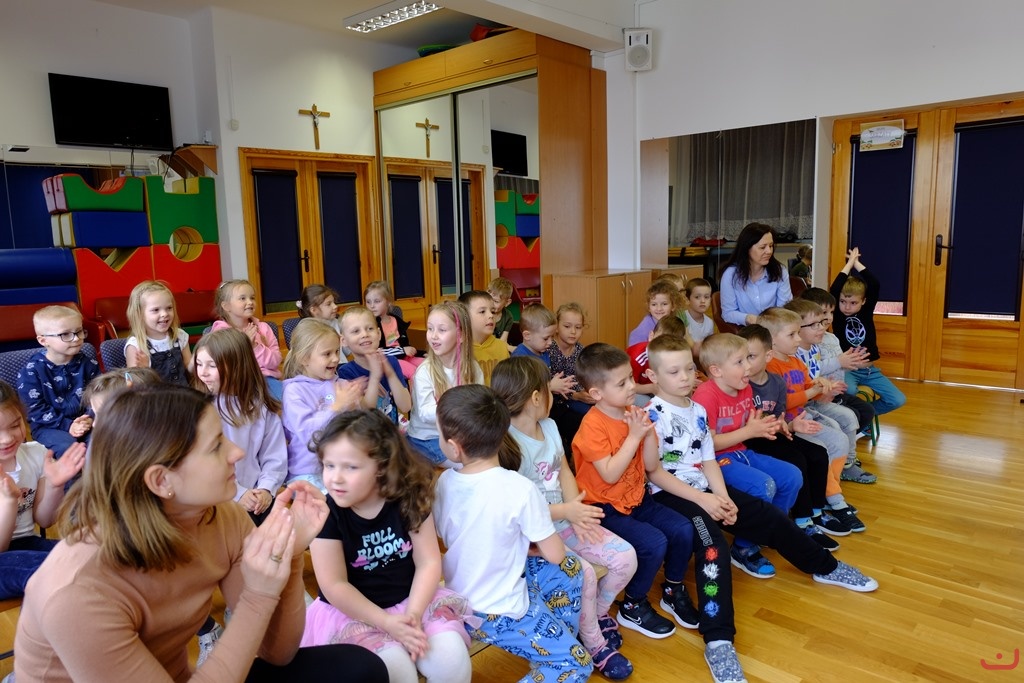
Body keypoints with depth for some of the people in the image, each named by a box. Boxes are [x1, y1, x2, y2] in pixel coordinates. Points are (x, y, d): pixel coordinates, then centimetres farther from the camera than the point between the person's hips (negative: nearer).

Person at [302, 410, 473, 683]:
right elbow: (335, 587, -15)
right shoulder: (327, 515, -15)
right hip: (353, 612, -2)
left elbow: (429, 562, -6)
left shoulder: (409, 500, -9)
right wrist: (387, 623, -21)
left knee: (452, 660, -18)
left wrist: (413, 615, -20)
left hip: (411, 599, 2)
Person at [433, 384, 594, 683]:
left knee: (570, 567, 20)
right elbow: (555, 555, -15)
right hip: (498, 612, -6)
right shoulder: (520, 489, -27)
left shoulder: (444, 482, -11)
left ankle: (553, 645, 26)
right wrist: (534, 547, 6)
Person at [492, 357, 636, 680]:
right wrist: (566, 510, -21)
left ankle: (597, 614, 22)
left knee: (626, 556, -3)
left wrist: (577, 511, -11)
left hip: (564, 522, 8)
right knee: (583, 573, -27)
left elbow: (564, 472, 7)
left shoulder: (550, 426, 4)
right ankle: (595, 646, -1)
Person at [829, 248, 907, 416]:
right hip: (847, 369, -4)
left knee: (898, 400, -7)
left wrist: (857, 263, -5)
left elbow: (875, 285, -9)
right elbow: (834, 290, -20)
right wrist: (849, 263, -12)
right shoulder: (838, 314, -5)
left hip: (870, 370, 4)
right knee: (849, 391, -36)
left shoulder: (866, 312, 2)